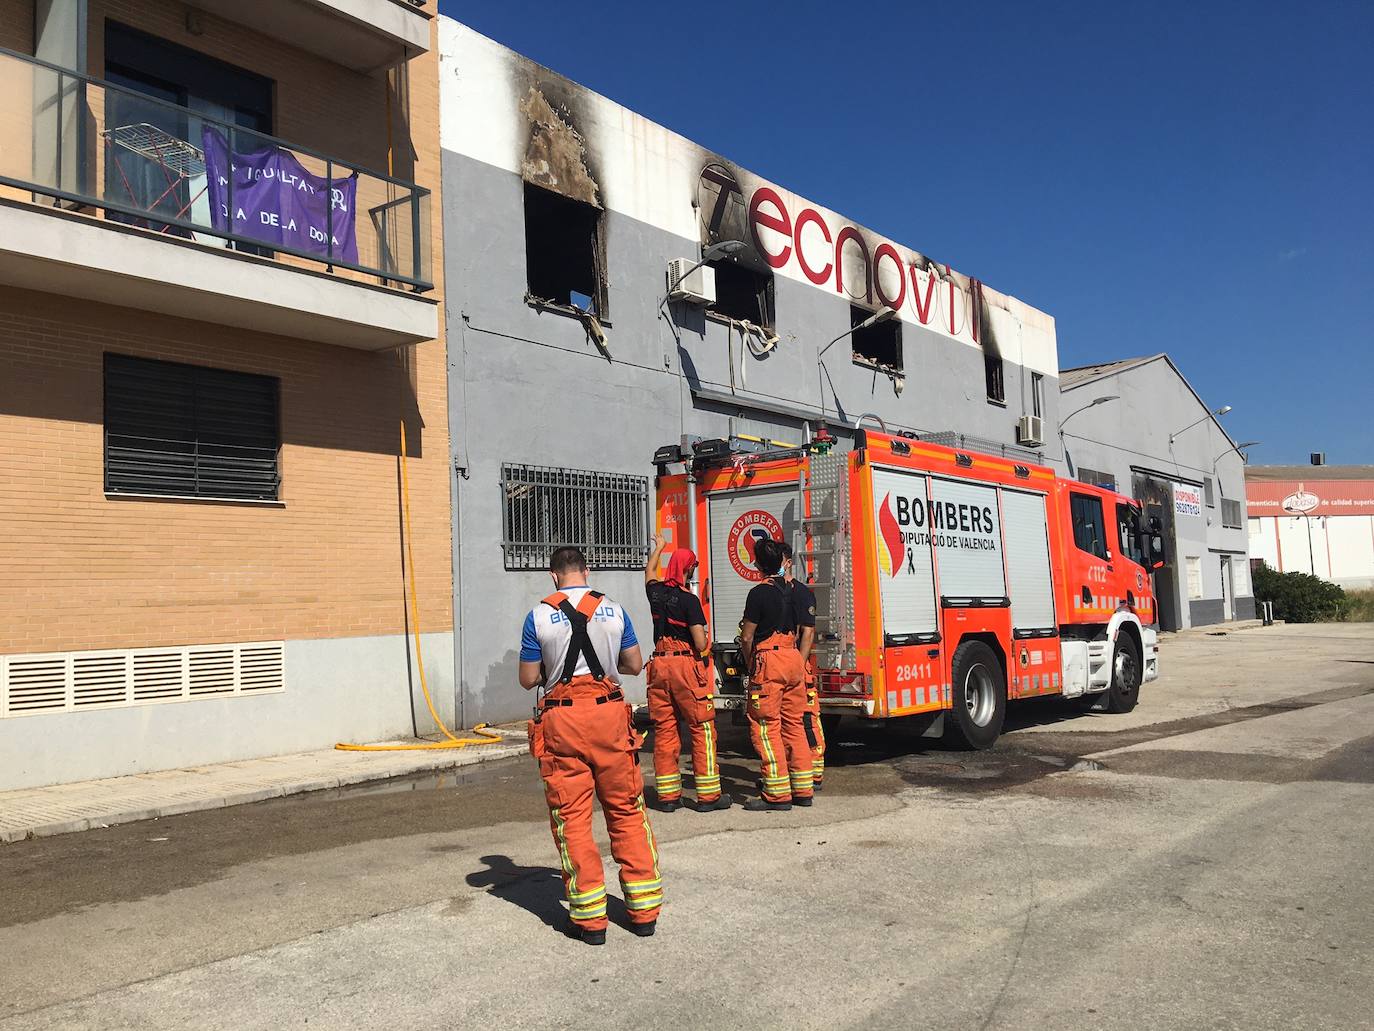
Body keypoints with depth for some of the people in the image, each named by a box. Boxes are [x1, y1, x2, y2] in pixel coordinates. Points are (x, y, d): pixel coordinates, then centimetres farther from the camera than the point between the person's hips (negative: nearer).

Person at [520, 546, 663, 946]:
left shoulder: (539, 616, -3)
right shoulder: (614, 611, 2)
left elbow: (527, 679, 1)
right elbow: (634, 665, 10)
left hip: (562, 720, -2)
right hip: (609, 713, 2)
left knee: (572, 817, 7)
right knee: (626, 810, 12)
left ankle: (590, 918, 11)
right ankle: (644, 910, 17)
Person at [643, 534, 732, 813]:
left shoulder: (656, 592, 6)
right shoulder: (689, 600, -12)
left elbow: (649, 573, 31)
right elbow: (701, 643, -17)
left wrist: (659, 548, 48)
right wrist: (704, 645, 7)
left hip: (660, 665, 6)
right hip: (687, 665, -6)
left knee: (664, 730, 9)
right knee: (702, 729, 1)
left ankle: (668, 795, 12)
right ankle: (708, 795, 2)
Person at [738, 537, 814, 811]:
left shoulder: (759, 592, -12)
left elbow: (746, 638, -9)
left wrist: (750, 665, 5)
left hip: (769, 662, -8)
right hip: (794, 659, 8)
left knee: (765, 727, -3)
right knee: (793, 724, 13)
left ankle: (777, 794, -3)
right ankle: (802, 789, 16)